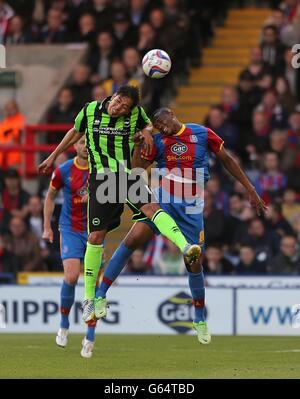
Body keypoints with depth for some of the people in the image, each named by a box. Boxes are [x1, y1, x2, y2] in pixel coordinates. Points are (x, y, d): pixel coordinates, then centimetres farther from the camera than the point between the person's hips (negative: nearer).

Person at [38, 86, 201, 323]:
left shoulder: (136, 112, -4)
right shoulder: (90, 110, -4)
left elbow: (147, 124, 19)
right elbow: (76, 132, 16)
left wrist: (147, 131, -6)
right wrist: (53, 157, 23)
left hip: (128, 175, 0)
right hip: (101, 178, 0)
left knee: (150, 207, -29)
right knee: (96, 236, -3)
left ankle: (186, 248, -47)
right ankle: (89, 299, 7)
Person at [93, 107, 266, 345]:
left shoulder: (202, 134, -2)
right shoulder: (158, 142, 1)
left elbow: (228, 160, 8)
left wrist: (251, 191, 9)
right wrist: (139, 144, -21)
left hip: (191, 209, 0)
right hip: (162, 201, 0)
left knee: (194, 264, 0)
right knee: (132, 240, -19)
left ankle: (200, 319, 21)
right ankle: (101, 295, -12)